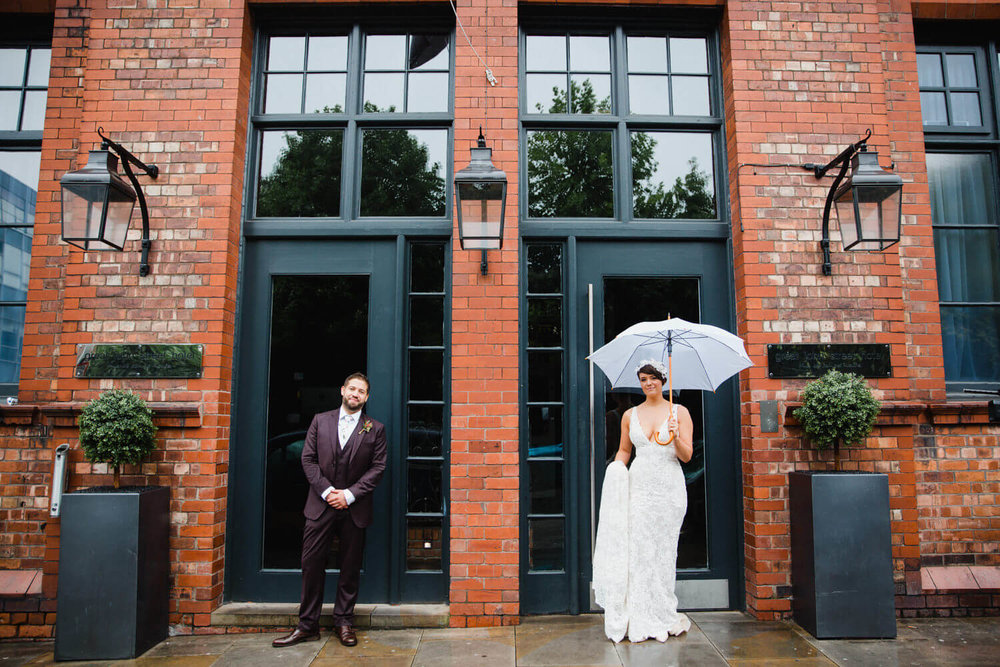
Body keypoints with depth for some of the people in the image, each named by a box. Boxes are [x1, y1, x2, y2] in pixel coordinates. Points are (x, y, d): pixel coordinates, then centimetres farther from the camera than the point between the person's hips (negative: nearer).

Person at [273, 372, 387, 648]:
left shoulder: (375, 429, 4)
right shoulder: (320, 420, 8)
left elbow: (378, 467, -1)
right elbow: (308, 459, 3)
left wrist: (349, 494, -11)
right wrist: (327, 491, -9)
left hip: (354, 509, -1)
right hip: (320, 505, 1)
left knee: (350, 568, 7)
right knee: (312, 564, 3)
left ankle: (344, 622, 21)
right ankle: (307, 626, 15)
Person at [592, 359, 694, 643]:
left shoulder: (679, 412, 4)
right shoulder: (630, 415, 10)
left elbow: (687, 456, 0)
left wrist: (676, 438, -19)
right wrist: (616, 470, 1)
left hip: (669, 488, -1)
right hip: (639, 487, 2)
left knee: (664, 550, 2)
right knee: (638, 550, -3)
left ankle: (662, 617, 17)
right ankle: (642, 620, 7)